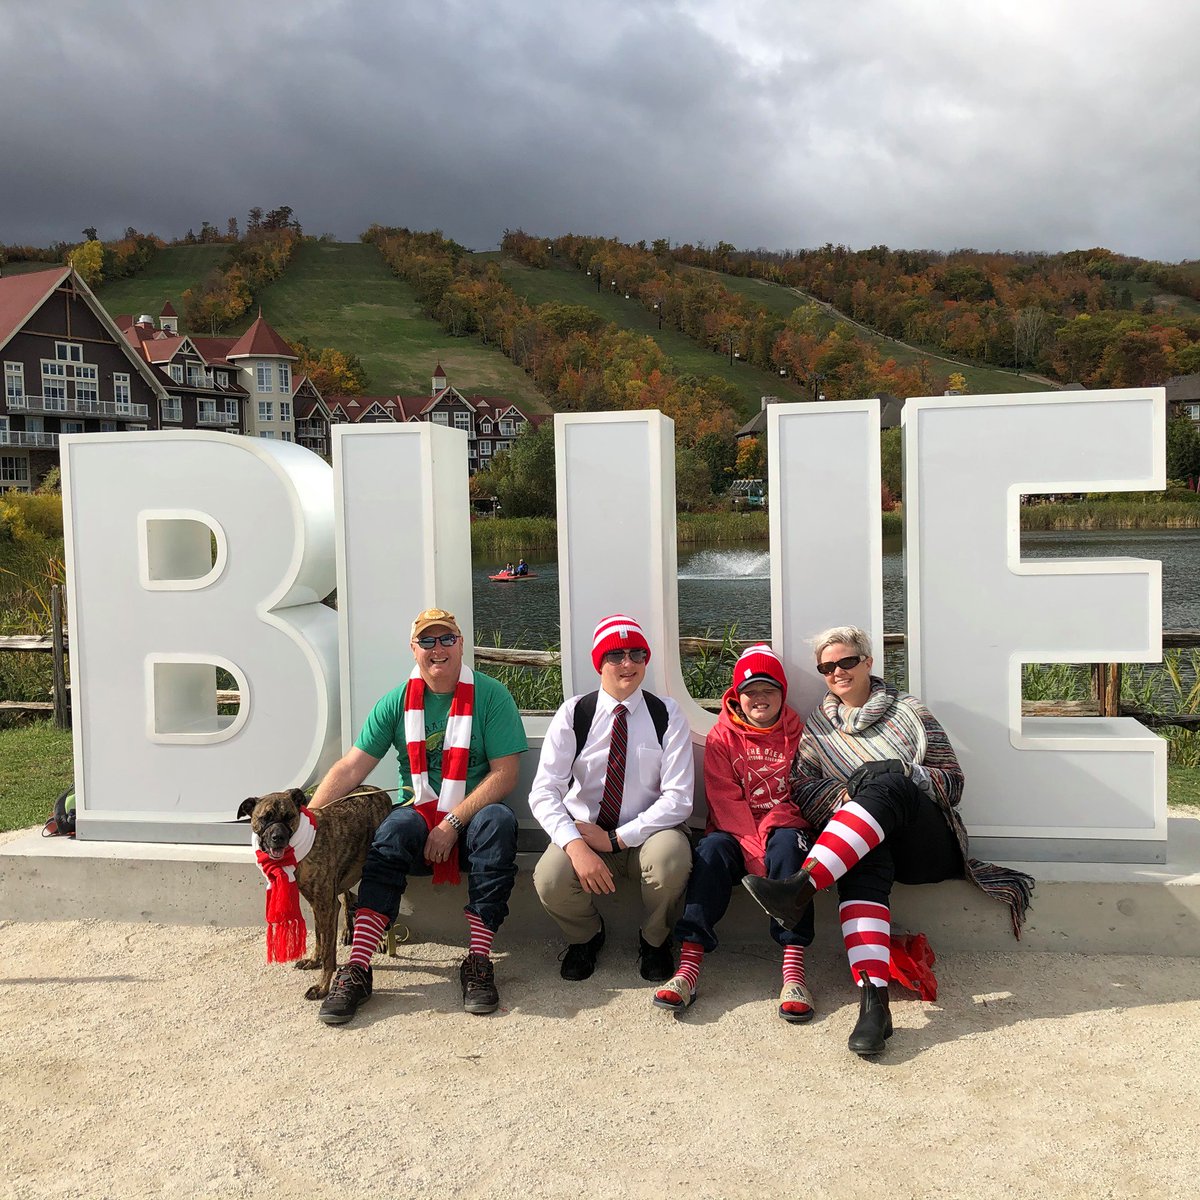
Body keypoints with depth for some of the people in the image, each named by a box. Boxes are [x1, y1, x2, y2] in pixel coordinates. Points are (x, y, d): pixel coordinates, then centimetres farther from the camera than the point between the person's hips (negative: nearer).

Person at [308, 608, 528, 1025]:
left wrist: (452, 822, -18)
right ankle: (357, 969, -35)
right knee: (393, 831, -32)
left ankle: (478, 961, -31)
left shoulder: (490, 696, -3)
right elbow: (351, 768, 0)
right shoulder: (397, 701, 5)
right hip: (418, 813, 1)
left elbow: (504, 773, -9)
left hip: (474, 815, -1)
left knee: (498, 821, -34)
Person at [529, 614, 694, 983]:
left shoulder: (666, 714, -4)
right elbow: (544, 791, -10)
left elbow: (679, 799, -12)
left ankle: (654, 940, 1)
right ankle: (586, 936, 9)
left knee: (671, 859, -35)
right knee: (550, 880, -29)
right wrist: (576, 846, -28)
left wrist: (615, 839, -20)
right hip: (584, 832, 1)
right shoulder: (574, 713, -3)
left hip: (646, 832, -1)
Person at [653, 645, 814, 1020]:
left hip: (781, 826, 0)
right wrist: (753, 852, -19)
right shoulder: (722, 736, 5)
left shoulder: (796, 733, 6)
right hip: (734, 831, 0)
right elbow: (725, 800, -5)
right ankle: (689, 964, -39)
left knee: (787, 845, -33)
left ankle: (793, 967, -40)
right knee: (711, 850, -31)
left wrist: (768, 833, -19)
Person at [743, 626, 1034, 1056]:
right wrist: (845, 793, -15)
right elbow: (799, 789, 5)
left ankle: (801, 888, -52)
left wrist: (906, 775, -12)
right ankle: (873, 1000, -54)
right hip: (863, 844, 1)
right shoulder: (816, 726, 19)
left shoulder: (908, 710, 14)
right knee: (862, 866, -38)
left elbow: (953, 782, 8)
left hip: (929, 845, -1)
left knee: (886, 779, -34)